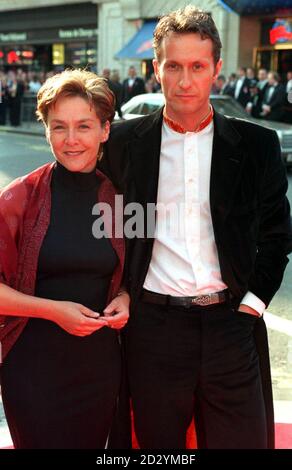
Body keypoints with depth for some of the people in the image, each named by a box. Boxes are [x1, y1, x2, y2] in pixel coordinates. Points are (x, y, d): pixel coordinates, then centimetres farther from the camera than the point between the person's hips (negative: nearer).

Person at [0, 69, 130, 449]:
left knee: (93, 444, 18)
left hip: (101, 363, 3)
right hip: (34, 364, -3)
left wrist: (124, 297, -6)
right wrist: (52, 309, -18)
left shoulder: (118, 199, 0)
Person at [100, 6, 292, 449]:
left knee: (242, 438, 10)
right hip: (152, 326, 0)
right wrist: (121, 296, 3)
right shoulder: (124, 142, 2)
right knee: (157, 441, 14)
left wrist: (251, 304, -1)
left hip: (232, 324, 0)